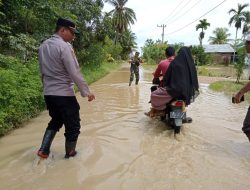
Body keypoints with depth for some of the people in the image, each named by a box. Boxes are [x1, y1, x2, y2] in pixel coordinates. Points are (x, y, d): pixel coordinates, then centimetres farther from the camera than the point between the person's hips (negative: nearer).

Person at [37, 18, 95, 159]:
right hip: (64, 94, -8)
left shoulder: (43, 46, 9)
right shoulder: (64, 46, -16)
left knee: (56, 121, 26)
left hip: (48, 93, 8)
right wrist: (86, 92, -12)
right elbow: (75, 73, -19)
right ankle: (70, 154, 24)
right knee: (73, 125, 9)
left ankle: (44, 150, 24)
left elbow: (43, 71, 14)